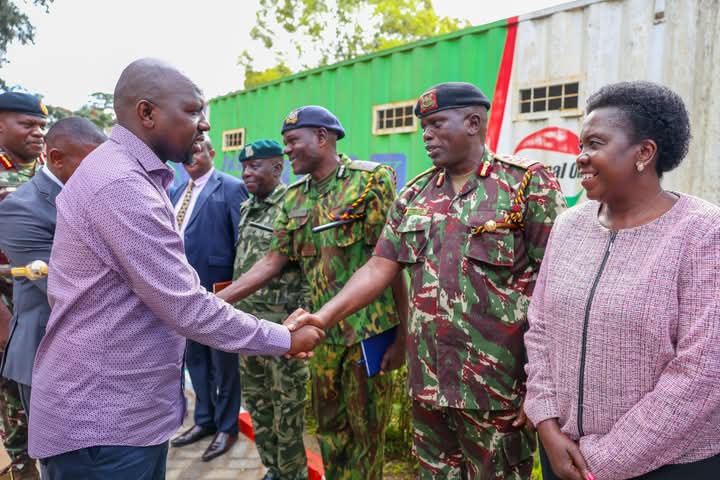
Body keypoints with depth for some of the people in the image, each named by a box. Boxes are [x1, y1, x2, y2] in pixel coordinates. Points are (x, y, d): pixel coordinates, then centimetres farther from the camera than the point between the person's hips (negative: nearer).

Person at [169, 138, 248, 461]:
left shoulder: (231, 188, -10)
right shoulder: (177, 192, 14)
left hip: (216, 289, -8)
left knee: (222, 360, 7)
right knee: (194, 357, 18)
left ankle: (227, 426, 24)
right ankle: (205, 419, 36)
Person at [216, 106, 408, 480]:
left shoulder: (371, 179, -10)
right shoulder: (294, 198, 9)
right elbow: (272, 262, 8)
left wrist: (401, 333, -12)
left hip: (369, 330, -6)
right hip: (323, 332, 6)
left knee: (366, 429, 9)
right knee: (328, 427, 18)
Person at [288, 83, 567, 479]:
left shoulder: (528, 185, -7)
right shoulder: (414, 195, 9)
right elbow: (380, 268, 5)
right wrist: (325, 316, -9)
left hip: (497, 387, -5)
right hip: (427, 383, 5)